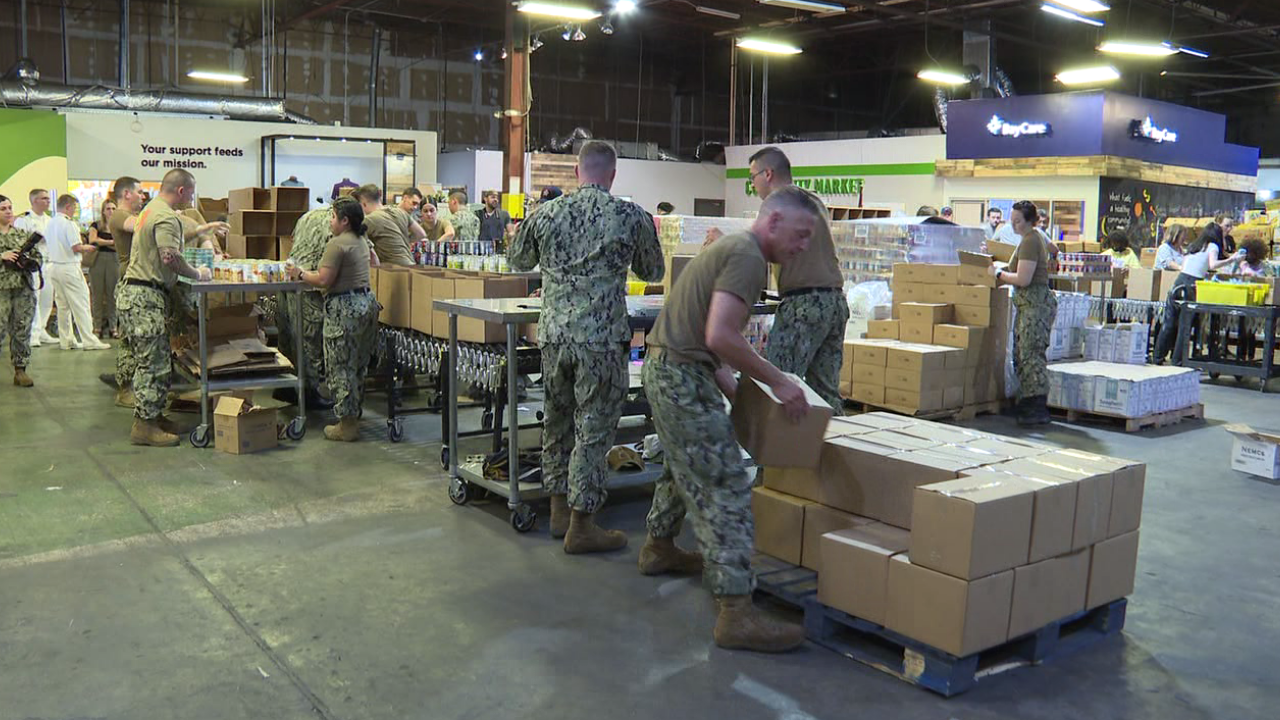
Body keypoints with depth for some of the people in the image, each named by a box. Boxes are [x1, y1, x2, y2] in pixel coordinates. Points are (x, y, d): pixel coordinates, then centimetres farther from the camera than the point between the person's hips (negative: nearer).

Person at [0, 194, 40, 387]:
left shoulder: (23, 234, 13)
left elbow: (39, 257, 13)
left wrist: (29, 262, -7)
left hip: (24, 287, 3)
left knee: (22, 331, 5)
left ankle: (20, 370, 12)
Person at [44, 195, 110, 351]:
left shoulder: (50, 223, 9)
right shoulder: (69, 223, -15)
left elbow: (46, 241, 17)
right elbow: (76, 247, -20)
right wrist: (87, 247, 0)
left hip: (52, 266, 8)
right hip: (69, 267, -8)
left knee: (63, 305, 13)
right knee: (81, 304, -4)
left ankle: (66, 340, 17)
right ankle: (89, 340, -3)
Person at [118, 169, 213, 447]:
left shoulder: (151, 209, 20)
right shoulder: (166, 217, -15)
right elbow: (171, 258, -26)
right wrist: (197, 274, -11)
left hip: (135, 292, 11)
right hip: (145, 298, -11)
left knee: (152, 361, 15)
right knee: (154, 363, -7)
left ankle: (152, 415, 22)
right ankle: (144, 426, -3)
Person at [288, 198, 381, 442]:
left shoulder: (337, 244, -15)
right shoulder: (362, 242, 13)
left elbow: (323, 280, -19)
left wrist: (300, 274, -2)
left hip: (345, 307, -9)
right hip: (366, 302, 9)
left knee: (340, 367, -1)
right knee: (358, 366, 15)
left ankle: (347, 425, 3)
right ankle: (355, 417, 24)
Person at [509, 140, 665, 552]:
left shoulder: (546, 214, 3)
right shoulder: (632, 217, -5)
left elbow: (519, 261, 20)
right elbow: (653, 273, 11)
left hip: (554, 335, 4)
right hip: (602, 340, -4)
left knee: (557, 422, 17)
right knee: (594, 430, 3)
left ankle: (559, 510, 29)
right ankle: (581, 526, 9)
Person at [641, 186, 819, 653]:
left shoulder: (730, 247, 17)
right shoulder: (748, 257, -15)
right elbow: (720, 337, -26)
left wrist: (726, 381, 17)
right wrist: (777, 381, -19)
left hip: (664, 368, 11)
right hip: (683, 377, -11)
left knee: (686, 466, 28)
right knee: (725, 488, -11)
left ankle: (659, 548, 47)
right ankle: (736, 613, -11)